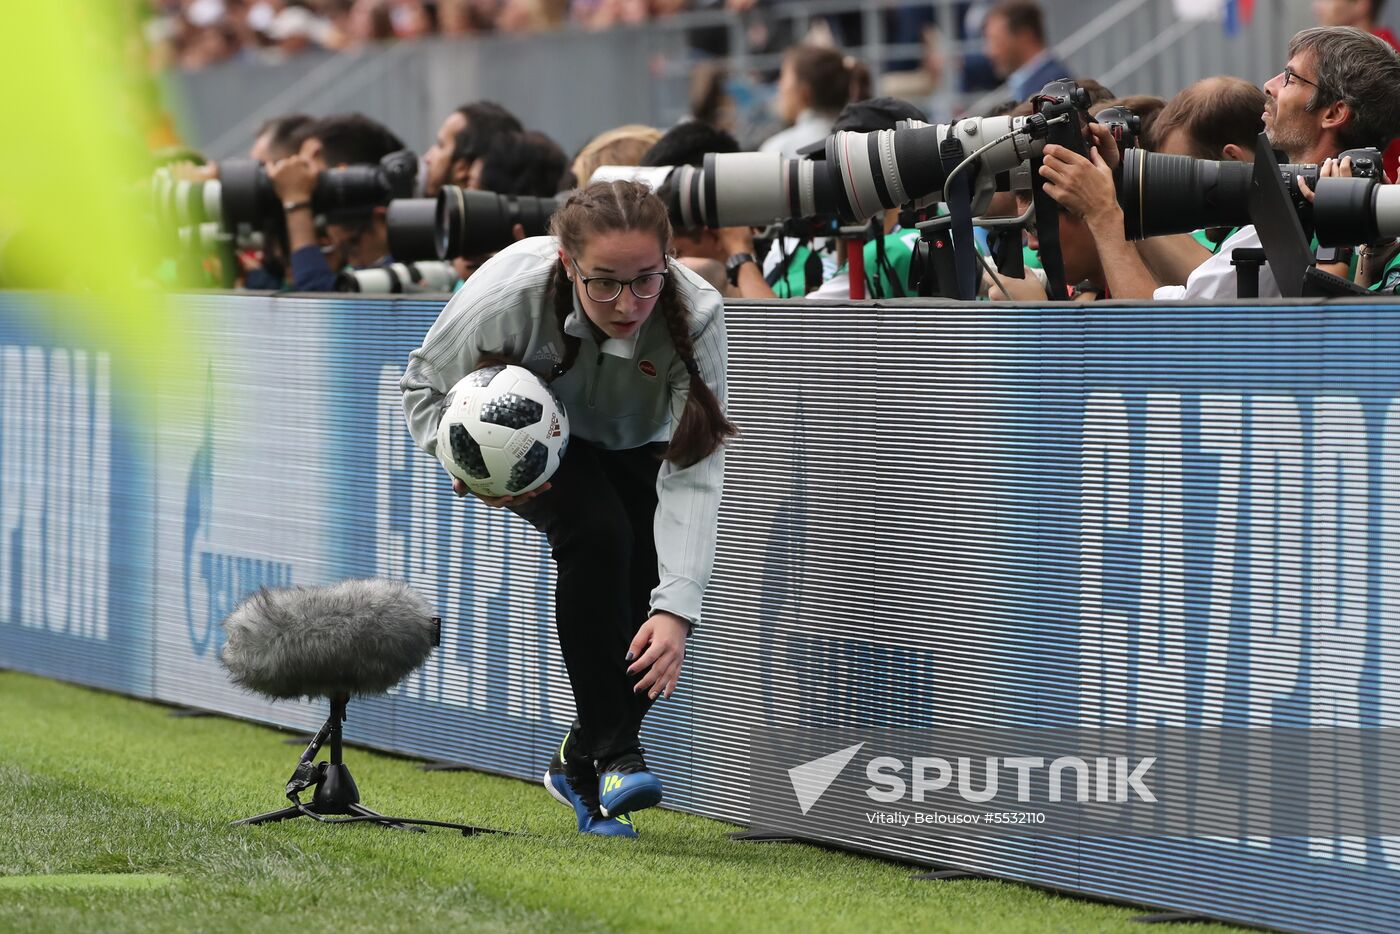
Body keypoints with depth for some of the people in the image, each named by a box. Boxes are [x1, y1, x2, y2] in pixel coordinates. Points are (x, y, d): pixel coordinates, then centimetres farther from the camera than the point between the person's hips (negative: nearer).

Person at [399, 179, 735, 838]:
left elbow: (694, 474, -37)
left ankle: (577, 765, 8)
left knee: (655, 591, -16)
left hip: (635, 448, 2)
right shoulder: (508, 296, -37)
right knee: (595, 533, -31)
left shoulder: (694, 314, -35)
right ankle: (614, 751, -24)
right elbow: (424, 385, -15)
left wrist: (677, 609, -46)